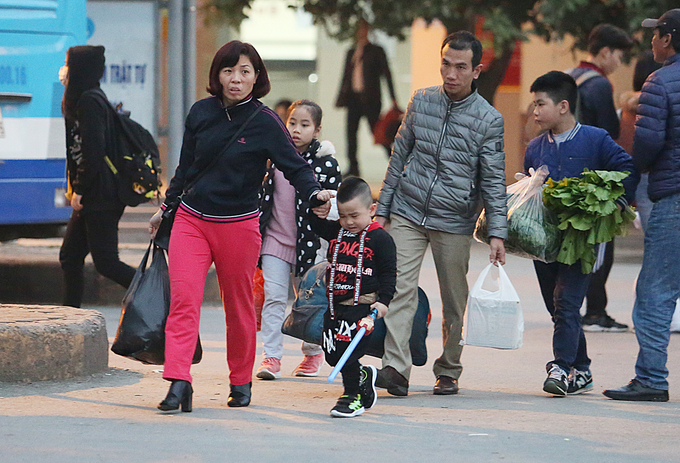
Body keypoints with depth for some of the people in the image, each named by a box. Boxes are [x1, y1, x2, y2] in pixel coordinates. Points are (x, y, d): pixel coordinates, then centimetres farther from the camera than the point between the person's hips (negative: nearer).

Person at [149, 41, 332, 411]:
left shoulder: (265, 123, -7)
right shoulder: (201, 113, 3)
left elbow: (294, 166, -11)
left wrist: (315, 193, -30)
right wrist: (166, 207, 20)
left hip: (238, 225, -2)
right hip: (190, 220, 2)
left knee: (239, 307, 7)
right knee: (183, 298, -12)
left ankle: (240, 382, 23)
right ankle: (178, 383, -18)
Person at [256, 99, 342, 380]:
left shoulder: (324, 161, -6)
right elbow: (263, 194, 17)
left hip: (309, 241, -2)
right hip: (275, 239, 2)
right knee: (274, 297, -5)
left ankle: (313, 354, 27)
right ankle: (271, 357, -3)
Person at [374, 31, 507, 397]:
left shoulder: (488, 120, -4)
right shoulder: (421, 101, 5)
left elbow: (493, 181, -3)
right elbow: (400, 156, 12)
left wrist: (497, 233, -11)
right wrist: (382, 209, 12)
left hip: (454, 222, -2)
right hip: (407, 212, 2)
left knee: (454, 301, 6)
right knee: (400, 289, -11)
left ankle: (448, 372, 19)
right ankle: (395, 369, -17)